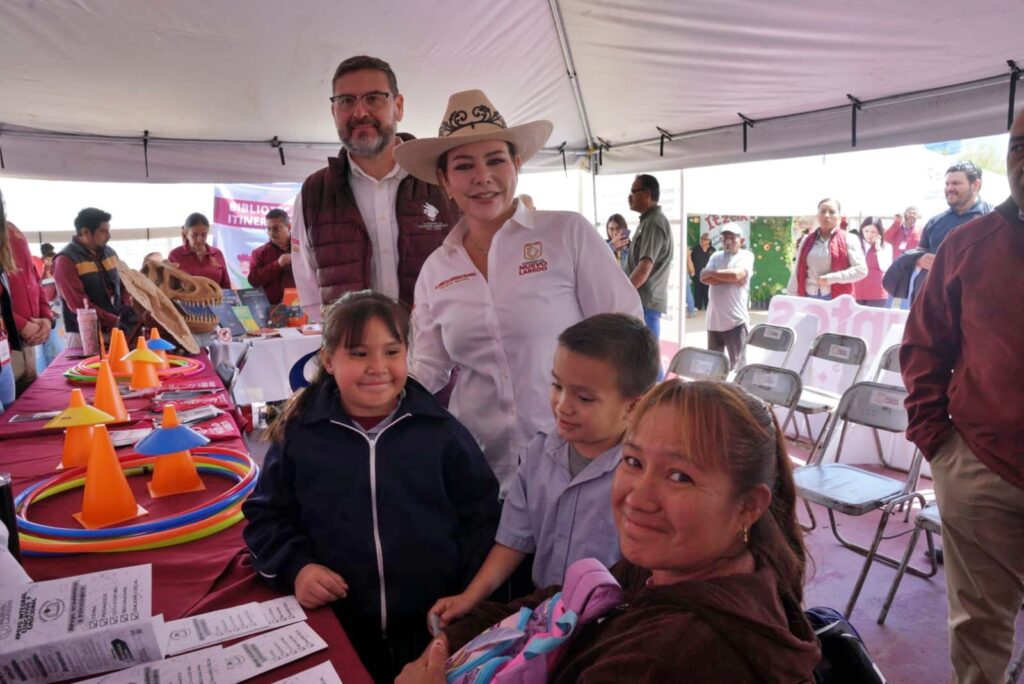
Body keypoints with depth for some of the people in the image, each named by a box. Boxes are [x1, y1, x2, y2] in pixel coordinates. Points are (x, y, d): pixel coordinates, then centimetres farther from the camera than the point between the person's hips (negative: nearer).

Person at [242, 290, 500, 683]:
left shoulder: (440, 430, -6)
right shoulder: (298, 433, -4)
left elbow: (480, 518, 0)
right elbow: (266, 516, 6)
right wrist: (295, 567, -10)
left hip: (435, 624, 0)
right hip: (337, 627, 1)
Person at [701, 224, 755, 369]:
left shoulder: (746, 256, 0)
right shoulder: (716, 256, 14)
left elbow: (736, 274, -19)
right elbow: (703, 278, -1)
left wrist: (712, 273, -6)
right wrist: (728, 278, -10)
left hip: (735, 320, -5)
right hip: (714, 320, 5)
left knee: (736, 363, -2)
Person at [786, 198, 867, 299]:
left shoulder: (848, 240, 2)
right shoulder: (807, 240, 12)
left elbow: (861, 270, -5)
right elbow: (797, 272, 12)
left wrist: (831, 278, -14)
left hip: (837, 299, -3)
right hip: (809, 298, 3)